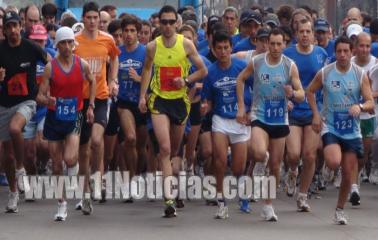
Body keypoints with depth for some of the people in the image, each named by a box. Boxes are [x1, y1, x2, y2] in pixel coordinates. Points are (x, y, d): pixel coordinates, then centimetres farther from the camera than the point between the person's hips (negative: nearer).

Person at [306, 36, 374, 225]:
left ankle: (340, 210, 22)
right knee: (334, 163, -27)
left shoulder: (360, 75, -4)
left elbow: (371, 103, -5)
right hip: (330, 127, -1)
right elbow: (309, 91, 10)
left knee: (348, 173, 4)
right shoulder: (324, 73, -5)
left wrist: (360, 107, -28)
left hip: (352, 131, 2)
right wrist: (316, 114, -2)